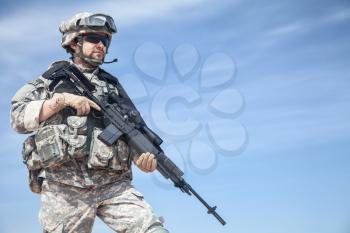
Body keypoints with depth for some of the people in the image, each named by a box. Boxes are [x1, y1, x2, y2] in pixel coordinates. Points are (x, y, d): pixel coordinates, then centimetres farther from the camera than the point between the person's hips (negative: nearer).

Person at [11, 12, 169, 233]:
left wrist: (144, 157, -6)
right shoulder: (53, 79, 13)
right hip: (65, 189, -1)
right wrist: (62, 99, -9)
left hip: (114, 185, 2)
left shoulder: (113, 86, 19)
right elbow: (18, 118, 2)